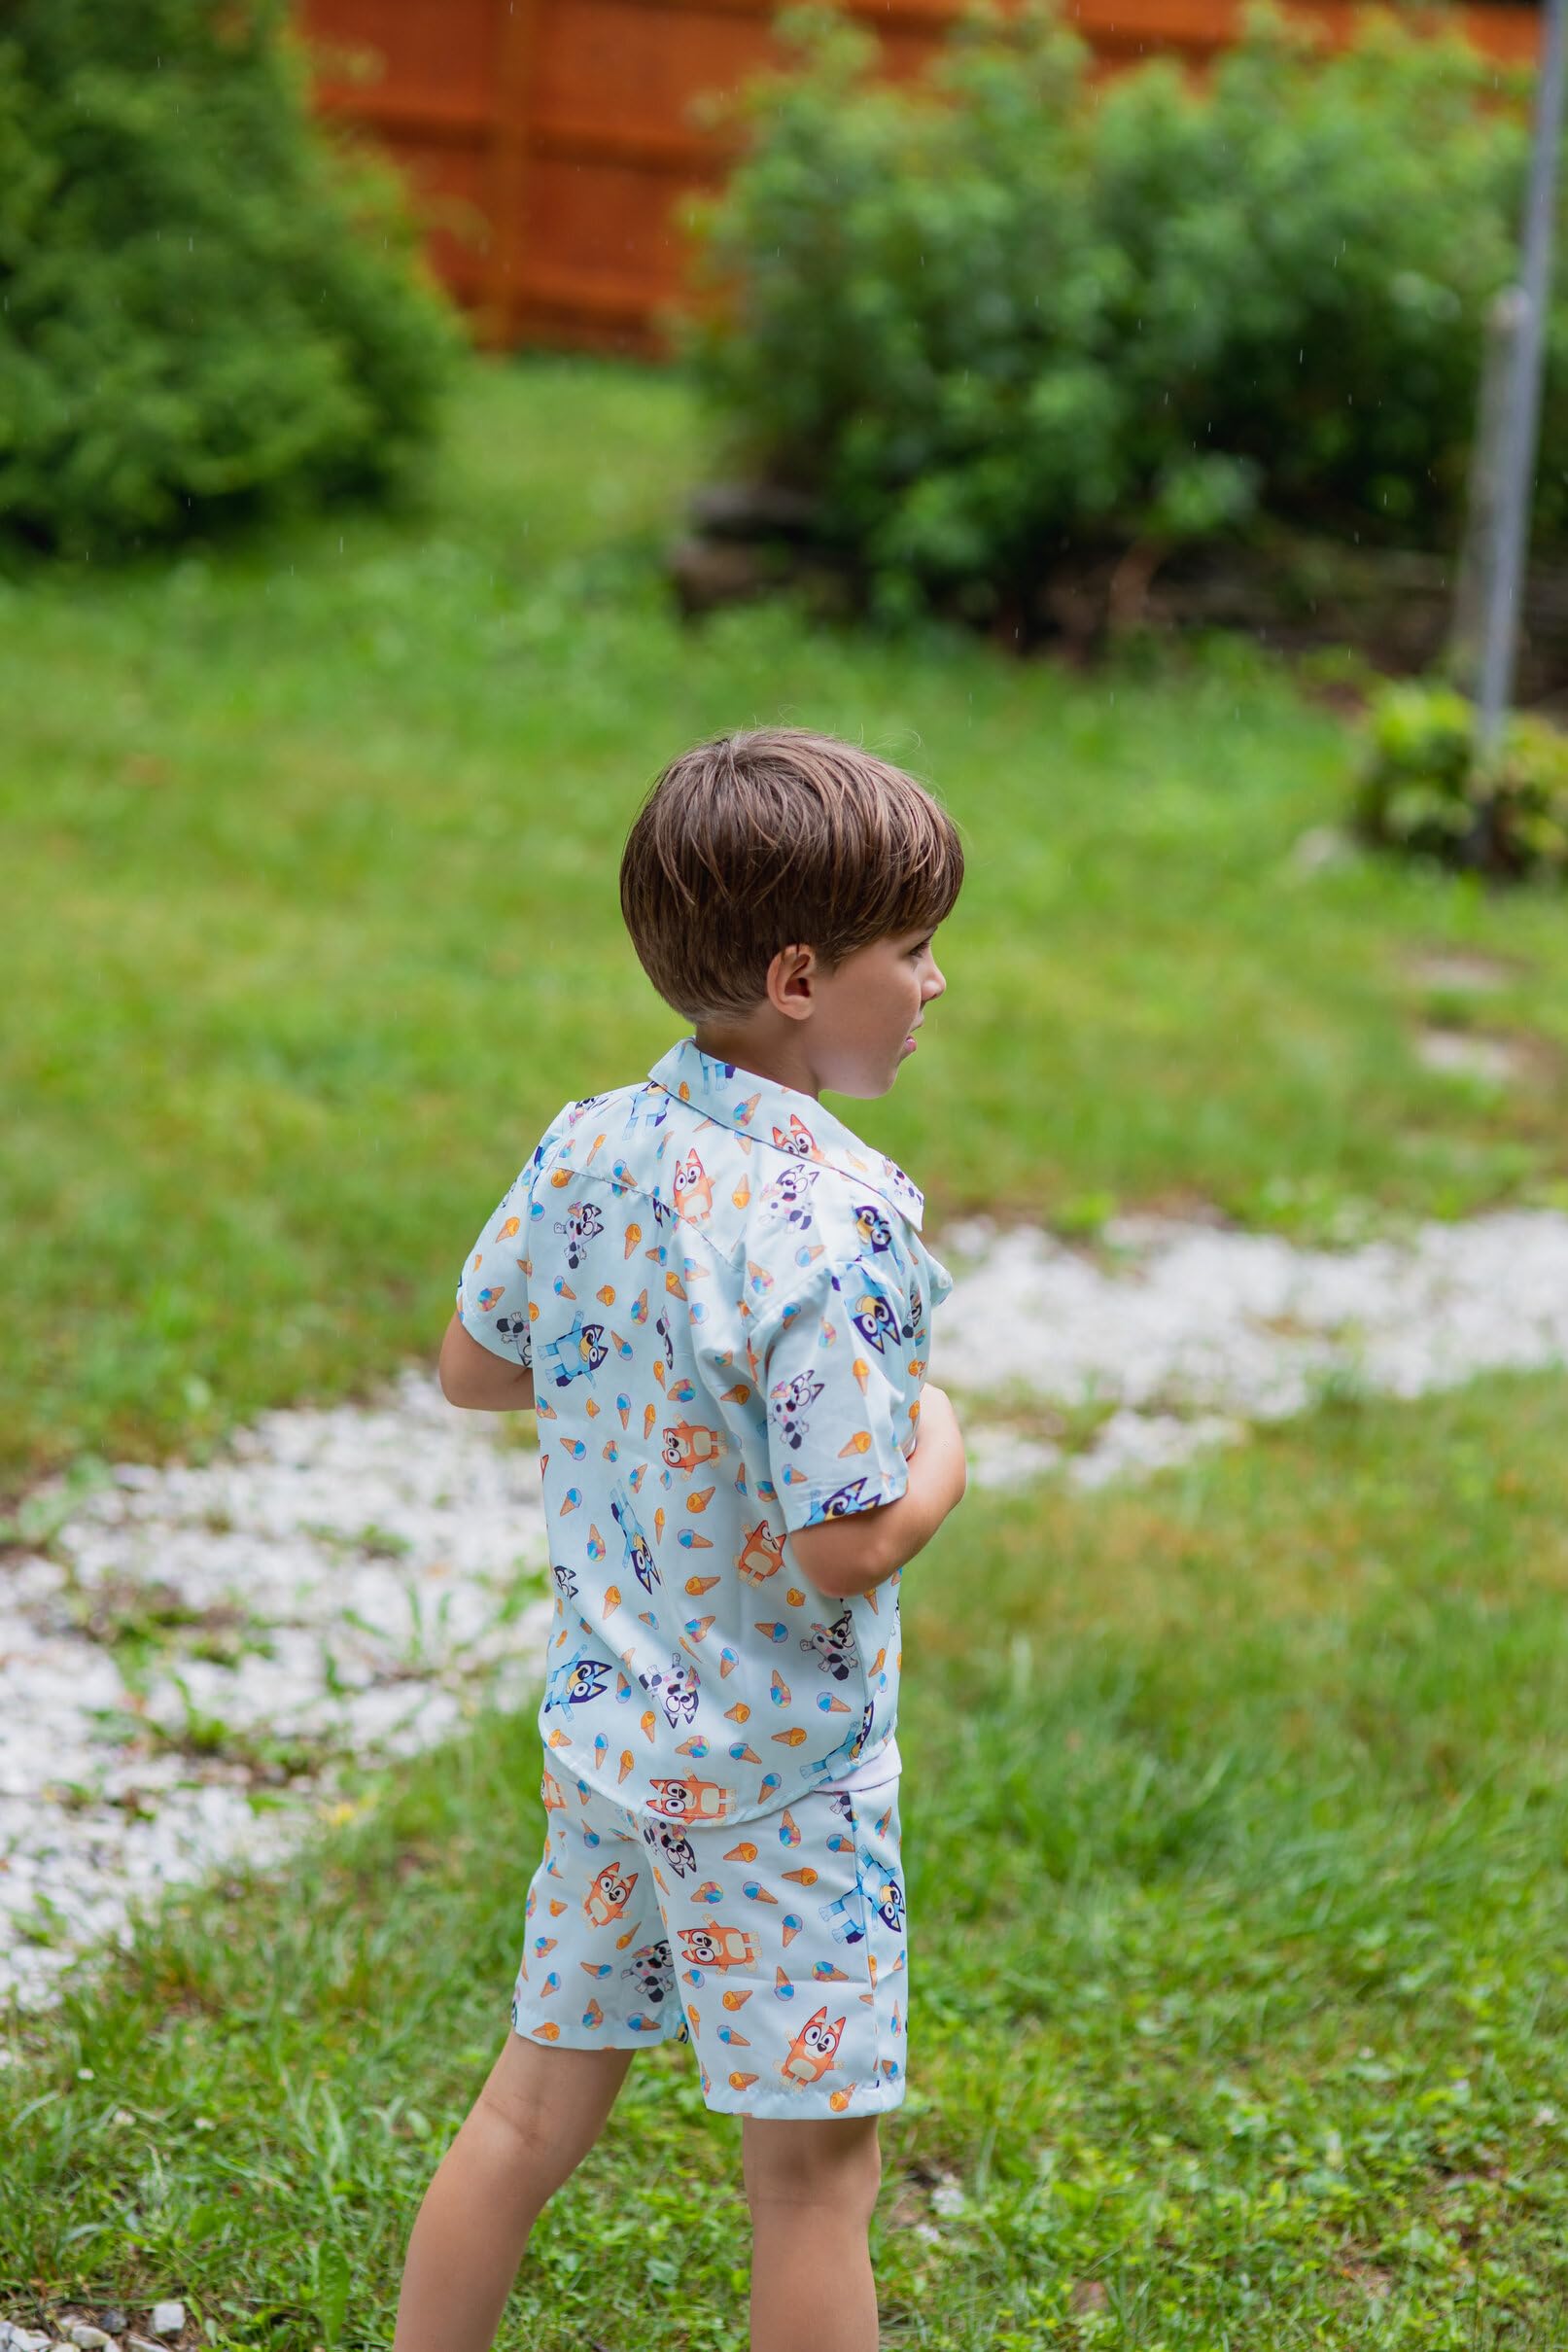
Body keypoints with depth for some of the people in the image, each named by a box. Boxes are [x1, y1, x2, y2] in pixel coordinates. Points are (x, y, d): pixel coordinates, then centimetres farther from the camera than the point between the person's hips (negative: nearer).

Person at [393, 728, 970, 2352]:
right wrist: (941, 1444, -7)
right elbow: (845, 1547, -25)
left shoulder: (585, 1152, -2)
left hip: (601, 1725, 7)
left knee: (537, 2100, 20)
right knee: (812, 2164, 6)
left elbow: (472, 1366, 13)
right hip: (777, 1781, -7)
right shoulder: (839, 1229, -25)